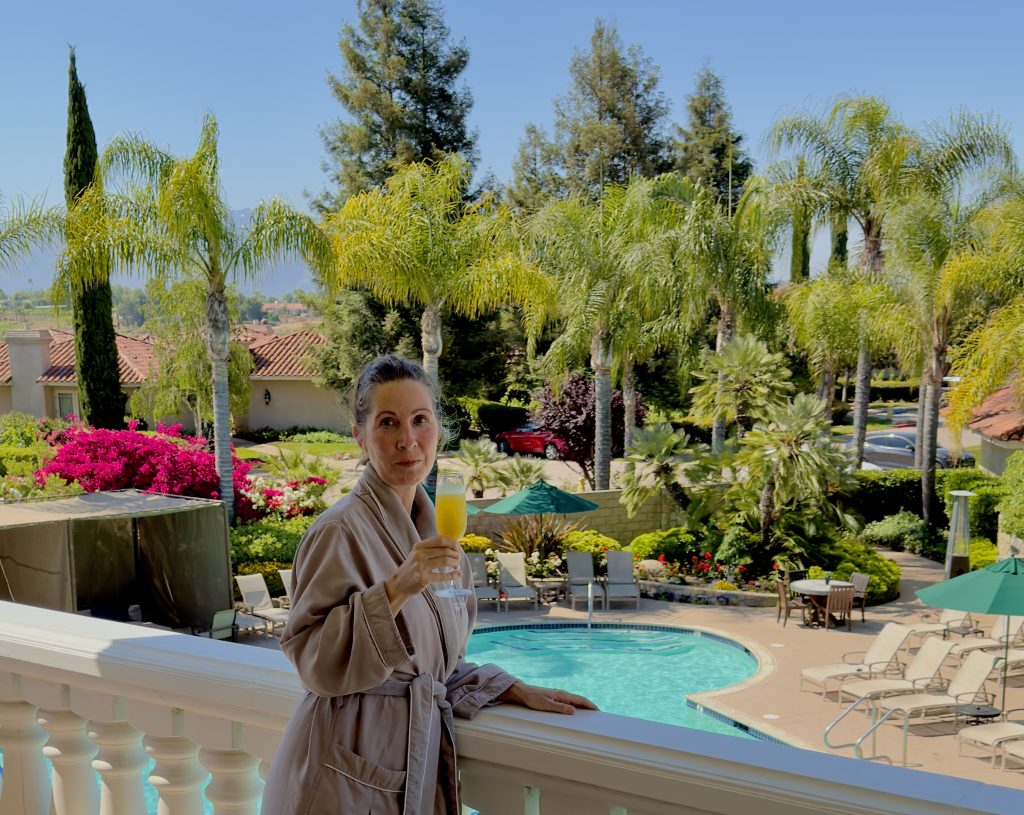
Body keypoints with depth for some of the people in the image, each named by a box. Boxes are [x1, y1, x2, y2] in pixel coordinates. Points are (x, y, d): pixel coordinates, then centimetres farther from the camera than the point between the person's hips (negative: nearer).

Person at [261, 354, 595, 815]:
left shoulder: (432, 528, 8)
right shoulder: (341, 530, -15)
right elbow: (313, 660, -21)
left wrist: (518, 692, 8)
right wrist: (397, 588, -29)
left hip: (419, 759, 7)